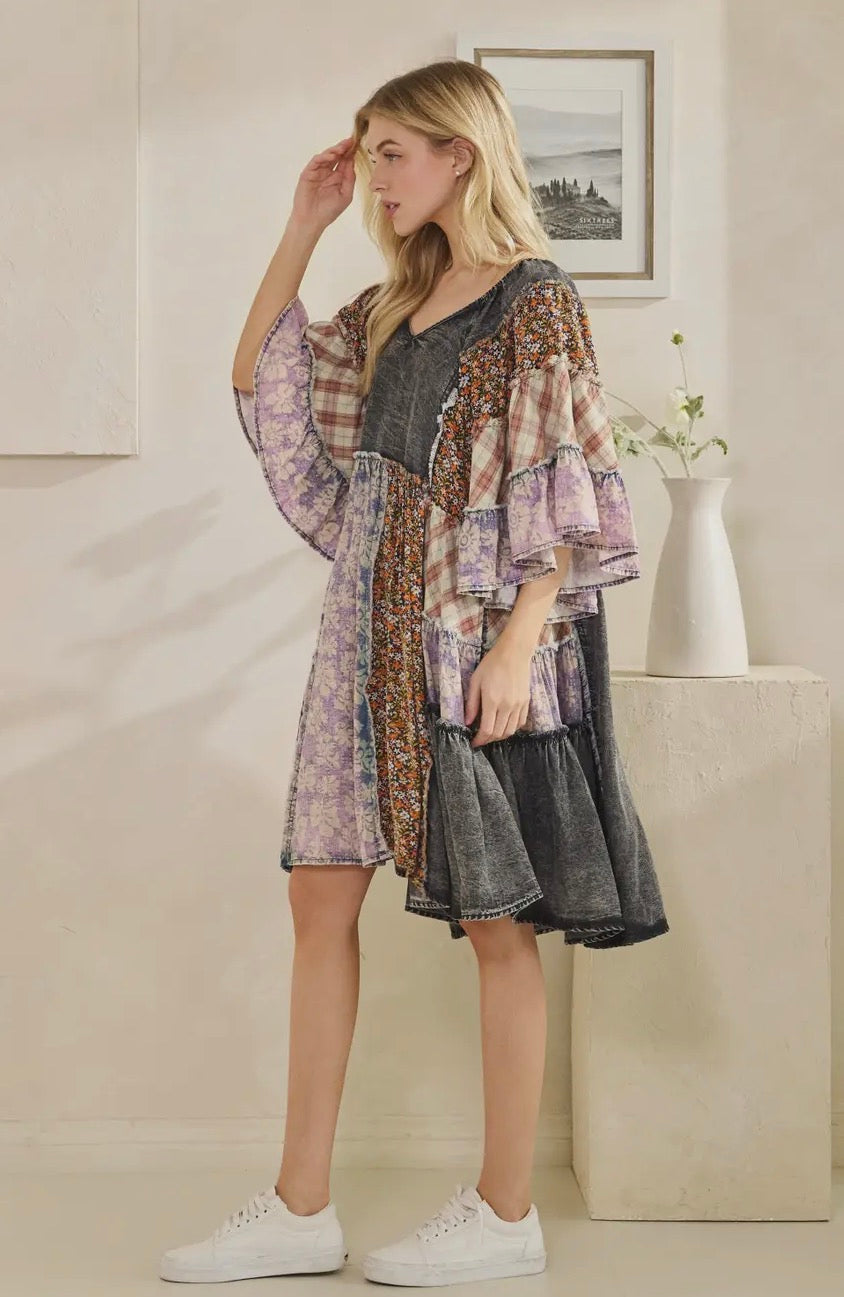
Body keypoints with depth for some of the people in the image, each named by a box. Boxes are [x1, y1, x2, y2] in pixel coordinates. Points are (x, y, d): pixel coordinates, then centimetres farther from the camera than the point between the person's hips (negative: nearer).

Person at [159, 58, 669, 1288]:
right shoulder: (392, 306, 15)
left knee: (499, 920, 2)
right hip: (373, 633, 8)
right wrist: (302, 226, 12)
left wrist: (517, 646, -18)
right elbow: (260, 379, 18)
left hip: (478, 635, -7)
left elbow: (569, 494, -10)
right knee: (322, 897, 5)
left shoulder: (537, 304, -5)